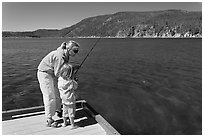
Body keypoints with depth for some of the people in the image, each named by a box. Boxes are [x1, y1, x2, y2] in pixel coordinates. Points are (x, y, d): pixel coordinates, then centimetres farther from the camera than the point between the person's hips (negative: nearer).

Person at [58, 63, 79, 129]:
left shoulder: (60, 79, -11)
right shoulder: (71, 82, -26)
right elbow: (76, 86, -9)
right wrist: (73, 80, -2)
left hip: (64, 100, 6)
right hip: (70, 100, -5)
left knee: (65, 111, 22)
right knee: (71, 112, 10)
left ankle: (65, 123, 38)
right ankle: (72, 125, 22)